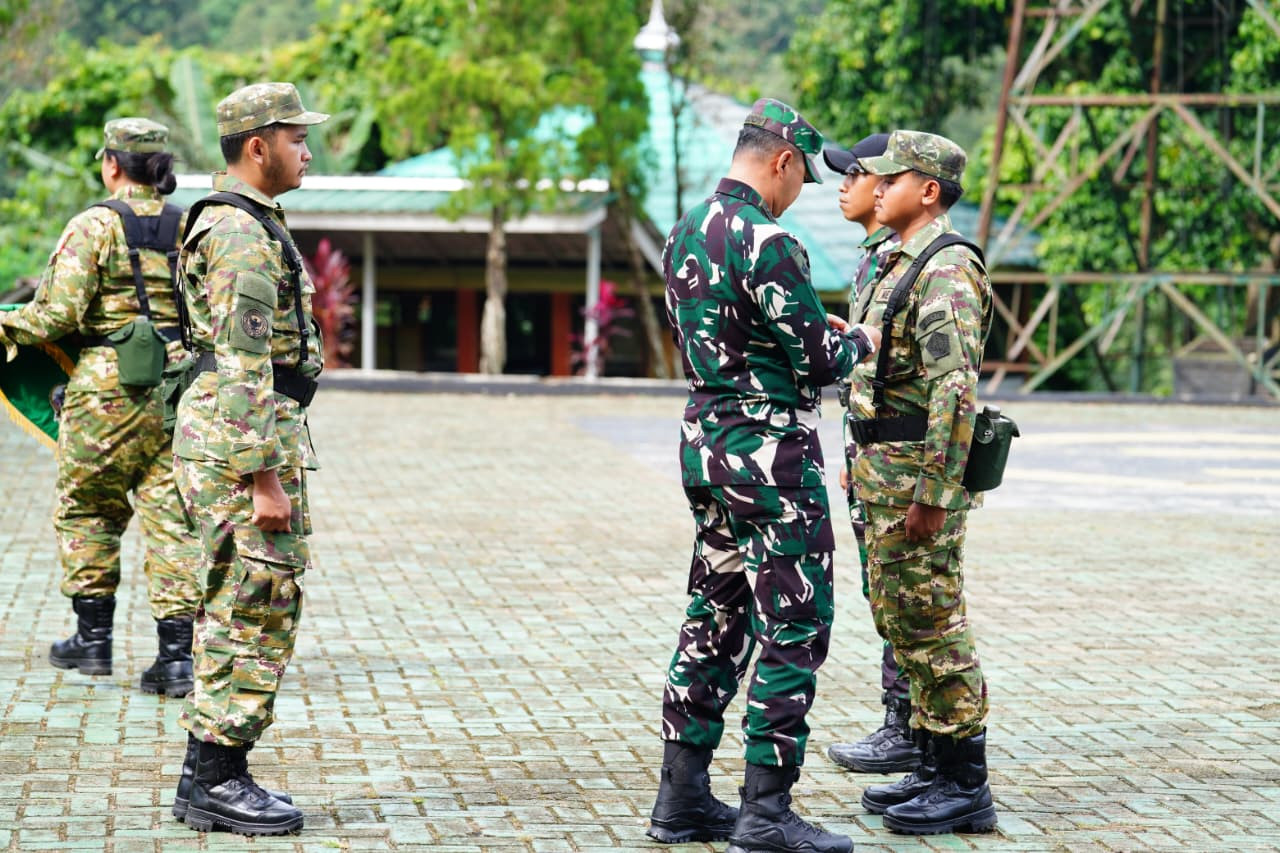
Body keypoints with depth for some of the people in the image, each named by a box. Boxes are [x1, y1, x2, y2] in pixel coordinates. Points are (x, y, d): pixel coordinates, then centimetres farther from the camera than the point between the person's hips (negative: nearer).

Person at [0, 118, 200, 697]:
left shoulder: (95, 225, -8)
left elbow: (58, 313, -14)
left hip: (108, 387, -4)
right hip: (179, 387, 4)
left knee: (86, 511, 14)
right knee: (171, 517, 4)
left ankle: (93, 638, 20)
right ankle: (177, 654, 0)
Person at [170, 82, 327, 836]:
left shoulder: (244, 223, 18)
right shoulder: (243, 234, -15)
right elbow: (244, 366, -21)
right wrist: (264, 479, -23)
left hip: (247, 432, 11)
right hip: (248, 440, -11)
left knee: (241, 611, 13)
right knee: (257, 610, -7)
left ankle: (210, 774, 18)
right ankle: (218, 782, -1)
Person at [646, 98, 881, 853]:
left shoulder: (687, 233, 10)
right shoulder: (768, 243, -18)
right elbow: (820, 362, -17)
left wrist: (815, 330, 19)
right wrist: (861, 340, 4)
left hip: (706, 444, 9)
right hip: (771, 455, -9)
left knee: (716, 620, 14)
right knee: (794, 630, -3)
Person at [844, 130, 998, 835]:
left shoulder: (945, 271, -17)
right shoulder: (902, 263, 16)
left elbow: (955, 390, -24)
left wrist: (932, 493, -26)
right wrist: (868, 466, 22)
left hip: (919, 472, -10)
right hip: (887, 468, 10)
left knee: (931, 626, -5)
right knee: (902, 620, 14)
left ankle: (965, 788, 2)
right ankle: (934, 769, 23)